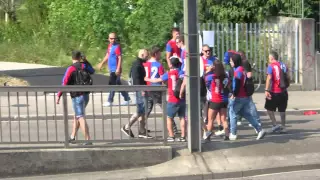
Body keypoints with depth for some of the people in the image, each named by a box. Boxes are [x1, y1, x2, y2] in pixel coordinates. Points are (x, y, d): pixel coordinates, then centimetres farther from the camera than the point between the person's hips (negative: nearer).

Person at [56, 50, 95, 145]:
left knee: (81, 118, -7)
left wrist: (58, 95, -13)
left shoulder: (71, 69, -12)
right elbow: (92, 71, 29)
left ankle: (88, 140, -13)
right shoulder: (84, 66, 6)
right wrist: (86, 61, 34)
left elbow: (64, 83, -17)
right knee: (76, 116, 20)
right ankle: (72, 137, 28)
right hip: (86, 95, 7)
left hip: (77, 96, -7)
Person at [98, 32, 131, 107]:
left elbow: (120, 58, -18)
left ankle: (110, 101, 4)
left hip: (115, 69, -9)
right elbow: (107, 56, 24)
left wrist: (118, 69, -23)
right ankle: (127, 99, 23)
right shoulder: (109, 45, 12)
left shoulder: (117, 46, -14)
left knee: (112, 84, -4)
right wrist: (102, 63, 20)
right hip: (111, 69, 9)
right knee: (118, 84, 14)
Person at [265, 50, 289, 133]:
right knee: (282, 110, 12)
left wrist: (267, 90, -20)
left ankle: (275, 125, -4)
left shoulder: (271, 66, -8)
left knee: (269, 108, 6)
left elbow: (269, 78, -17)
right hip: (283, 91, 6)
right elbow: (287, 78, 16)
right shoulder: (283, 65, 11)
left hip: (274, 92, -6)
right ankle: (283, 127, 16)